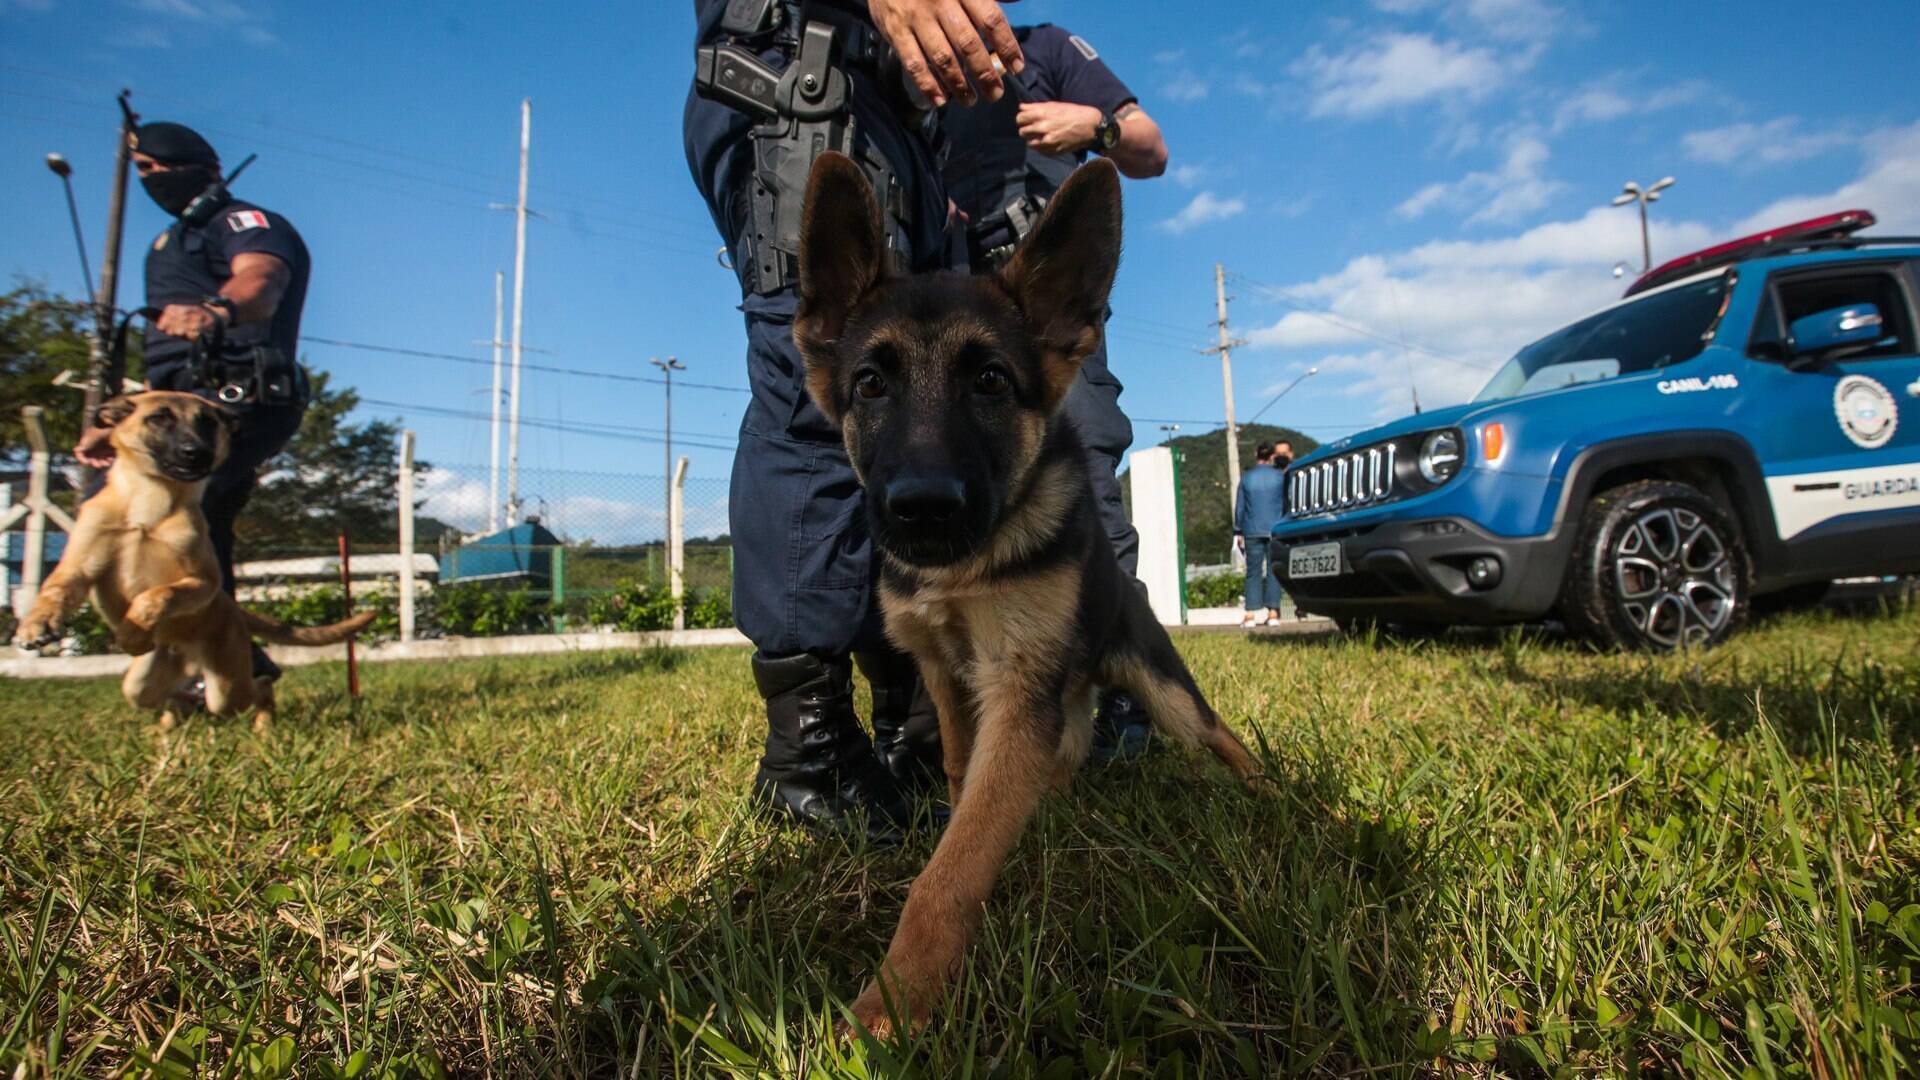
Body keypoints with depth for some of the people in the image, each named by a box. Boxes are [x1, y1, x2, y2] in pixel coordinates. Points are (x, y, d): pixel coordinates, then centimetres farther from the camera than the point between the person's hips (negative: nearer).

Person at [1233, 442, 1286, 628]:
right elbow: (1287, 503, 5)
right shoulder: (1280, 476, 0)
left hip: (1253, 531, 0)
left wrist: (1238, 531, 11)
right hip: (1275, 531, 0)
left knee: (1253, 572, 2)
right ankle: (1273, 613, 1)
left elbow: (1239, 506, 4)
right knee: (1273, 571, 3)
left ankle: (1251, 614, -4)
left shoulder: (1246, 477, 2)